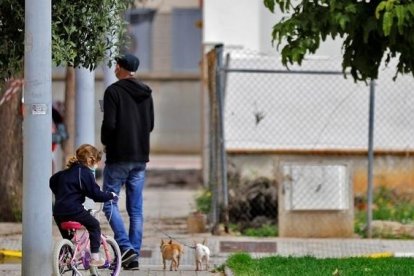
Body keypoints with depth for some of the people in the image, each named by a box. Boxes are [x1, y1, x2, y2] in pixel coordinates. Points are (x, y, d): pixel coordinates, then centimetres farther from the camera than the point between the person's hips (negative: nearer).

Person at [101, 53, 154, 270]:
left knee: (109, 203, 1)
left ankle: (126, 246, -15)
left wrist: (105, 142, 0)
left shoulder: (114, 91, -11)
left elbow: (109, 123, -17)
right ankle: (133, 257, 6)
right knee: (136, 209, 7)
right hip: (140, 157, 6)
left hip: (119, 156, -6)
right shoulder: (146, 93, 10)